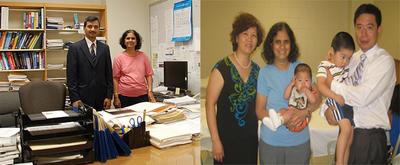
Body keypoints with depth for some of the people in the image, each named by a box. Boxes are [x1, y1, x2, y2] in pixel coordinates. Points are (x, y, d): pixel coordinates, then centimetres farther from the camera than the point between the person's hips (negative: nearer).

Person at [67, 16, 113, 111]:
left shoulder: (105, 48, 9)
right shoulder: (74, 48, -1)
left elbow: (109, 74, 8)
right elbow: (71, 76, -4)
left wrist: (109, 96, 1)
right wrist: (74, 98, -10)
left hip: (101, 99, 3)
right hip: (82, 99, -3)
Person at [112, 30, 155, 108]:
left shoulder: (143, 56, 6)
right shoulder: (119, 58, 2)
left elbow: (149, 75, 8)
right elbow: (115, 78, 2)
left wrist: (150, 91, -1)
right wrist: (116, 97, -3)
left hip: (142, 95, 1)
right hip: (124, 96, -1)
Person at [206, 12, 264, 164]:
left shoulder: (256, 70, 5)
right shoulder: (222, 68, -14)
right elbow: (210, 105, -15)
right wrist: (215, 141, -16)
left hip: (251, 139, 6)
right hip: (227, 140, -5)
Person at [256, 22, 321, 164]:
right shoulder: (265, 72, -5)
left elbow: (317, 97, 3)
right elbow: (259, 112, -4)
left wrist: (305, 112, -16)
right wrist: (279, 117, -22)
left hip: (300, 141, 2)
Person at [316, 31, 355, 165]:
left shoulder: (346, 65, 11)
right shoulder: (324, 66, -9)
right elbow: (320, 85, -22)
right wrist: (336, 96, -29)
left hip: (348, 100, 8)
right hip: (335, 101, -7)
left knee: (349, 134, 8)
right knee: (346, 129, -22)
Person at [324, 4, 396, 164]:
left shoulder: (385, 61, -14)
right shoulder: (352, 58, 6)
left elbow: (362, 97, -26)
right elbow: (339, 90, 8)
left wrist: (331, 82, -15)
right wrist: (329, 108, -13)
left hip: (370, 137, -6)